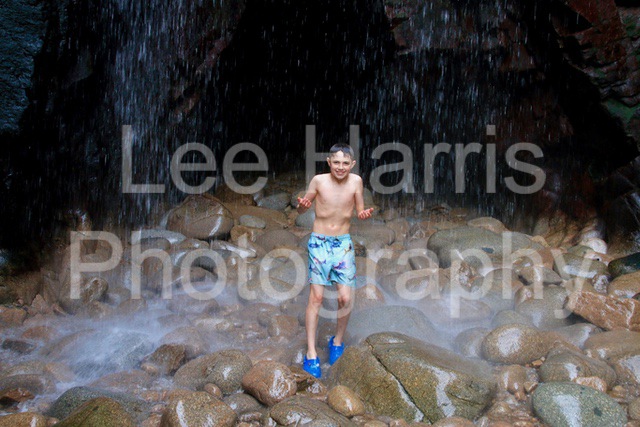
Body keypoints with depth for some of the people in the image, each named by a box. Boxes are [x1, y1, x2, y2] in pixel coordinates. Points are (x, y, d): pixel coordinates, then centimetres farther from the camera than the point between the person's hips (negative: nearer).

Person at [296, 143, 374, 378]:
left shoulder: (356, 181, -6)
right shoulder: (319, 180, -9)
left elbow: (360, 212, 4)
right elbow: (302, 208, 1)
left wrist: (365, 214, -18)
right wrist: (302, 205, -22)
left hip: (343, 244, 2)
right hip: (319, 243, -1)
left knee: (345, 298, -2)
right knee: (316, 298, -3)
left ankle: (337, 342, 24)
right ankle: (311, 354, 7)